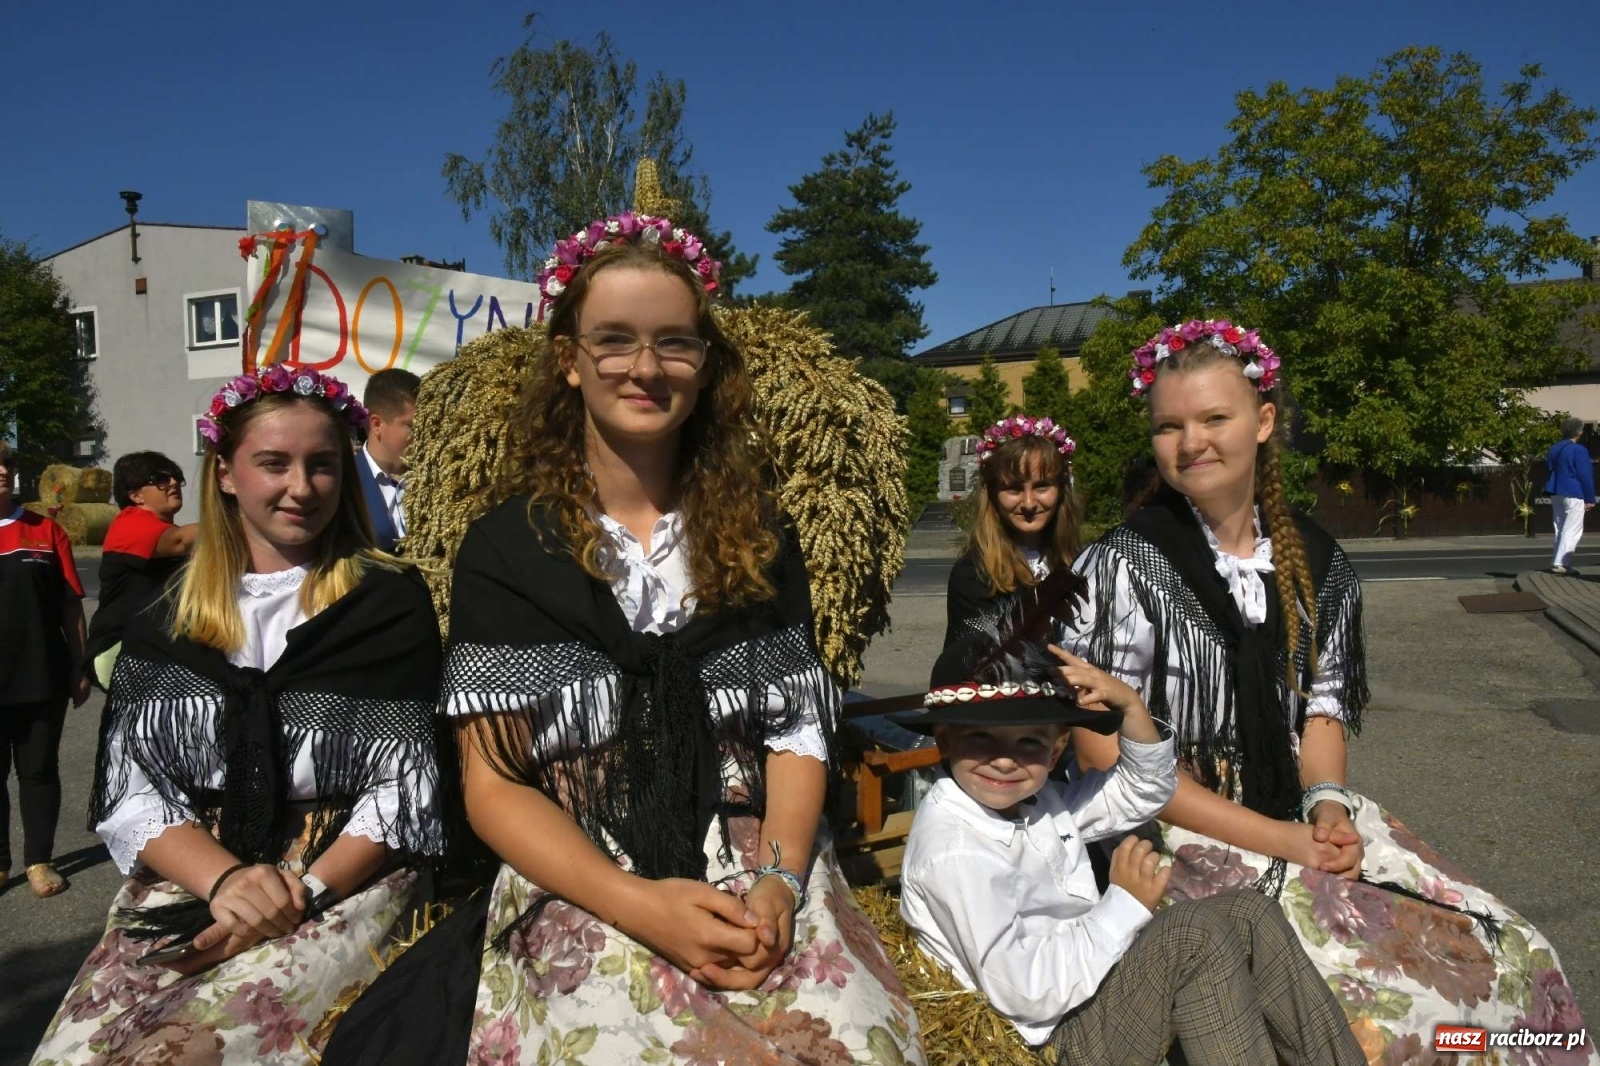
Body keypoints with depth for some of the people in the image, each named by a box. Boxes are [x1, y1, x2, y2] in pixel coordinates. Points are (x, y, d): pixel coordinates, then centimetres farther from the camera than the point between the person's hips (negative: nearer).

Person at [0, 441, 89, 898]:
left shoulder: (46, 531, 2)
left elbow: (70, 606, 3)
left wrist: (80, 668, 1)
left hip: (43, 678, 0)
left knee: (39, 771, 9)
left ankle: (38, 860, 19)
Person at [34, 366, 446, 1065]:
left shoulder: (390, 605, 3)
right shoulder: (166, 621, 12)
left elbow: (406, 790, -2)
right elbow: (130, 790, 6)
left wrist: (303, 892, -15)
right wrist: (225, 879, -12)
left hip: (343, 884, -3)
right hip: (185, 887, 4)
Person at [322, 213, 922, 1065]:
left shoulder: (760, 536, 8)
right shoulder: (505, 548, 1)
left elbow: (798, 729, 6)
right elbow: (495, 784, -2)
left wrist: (779, 879, -12)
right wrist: (639, 903, -15)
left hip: (759, 877, 2)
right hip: (581, 893, -1)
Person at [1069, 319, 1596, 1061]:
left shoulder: (1314, 561, 5)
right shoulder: (1122, 568, -13)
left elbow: (1323, 702, 13)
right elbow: (1109, 755, -15)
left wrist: (1326, 804, -9)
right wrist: (1279, 841, -17)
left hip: (1308, 816, 6)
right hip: (1184, 837, -6)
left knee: (1516, 960, -3)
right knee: (1376, 1007, -21)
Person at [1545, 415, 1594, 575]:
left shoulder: (1554, 448, 10)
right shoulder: (1579, 450, -12)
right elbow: (1585, 476, -12)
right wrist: (1590, 499, -6)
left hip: (1556, 494, 8)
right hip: (1573, 495, -8)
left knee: (1561, 529, 13)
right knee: (1572, 530, -5)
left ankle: (1565, 563, 16)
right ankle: (1560, 563, -13)